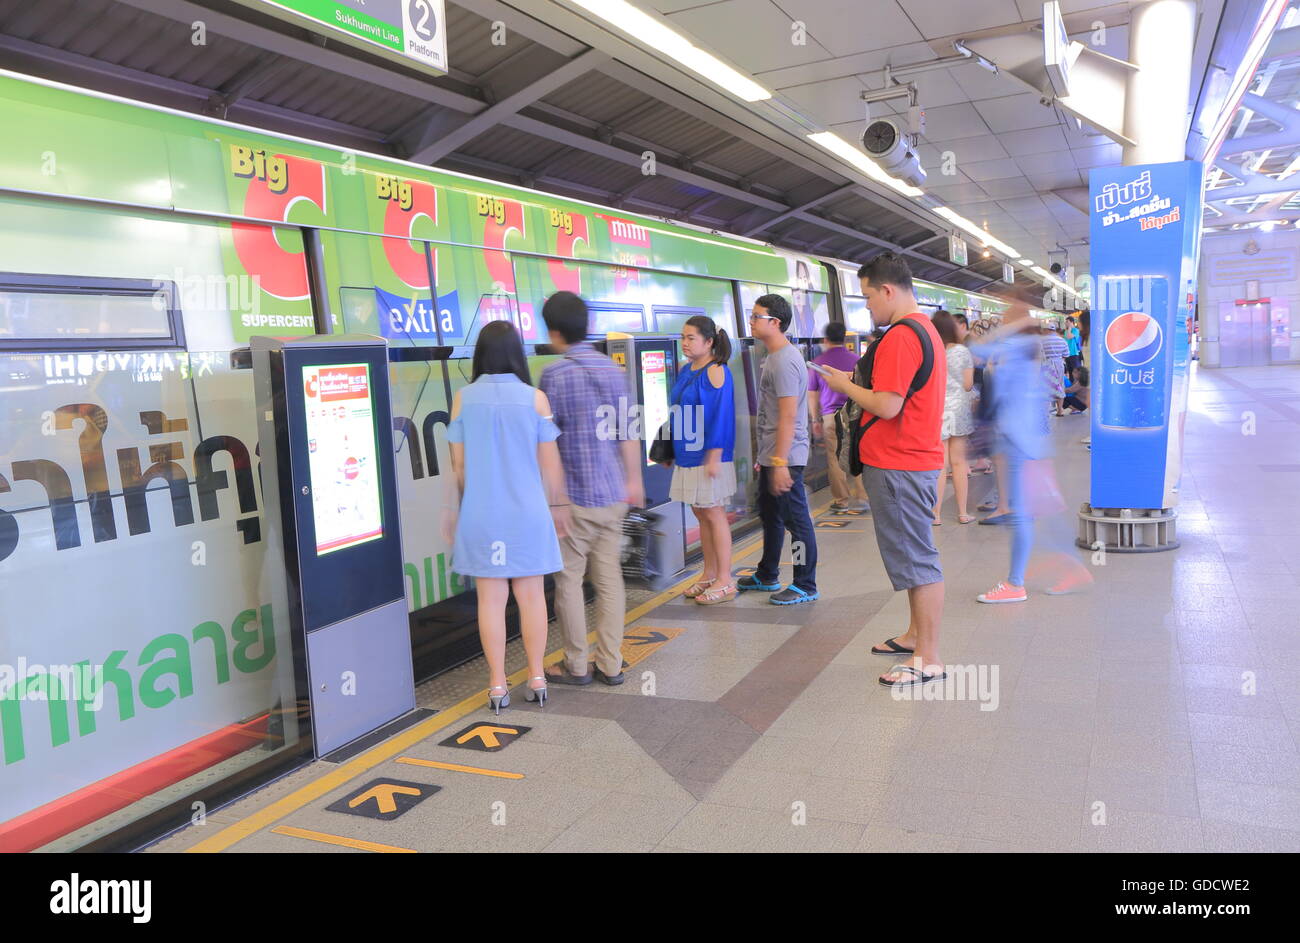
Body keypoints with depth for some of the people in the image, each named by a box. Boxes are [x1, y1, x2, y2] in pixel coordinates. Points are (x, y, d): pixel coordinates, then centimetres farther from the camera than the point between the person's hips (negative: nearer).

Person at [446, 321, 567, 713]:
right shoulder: (534, 397, -5)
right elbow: (550, 462, -2)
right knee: (531, 595, 10)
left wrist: (460, 505, 15)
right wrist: (558, 505, 11)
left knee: (491, 598, 6)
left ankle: (497, 687, 12)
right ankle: (536, 680, 18)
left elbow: (458, 464, 2)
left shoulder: (463, 398, -2)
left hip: (481, 513, 1)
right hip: (528, 511, 0)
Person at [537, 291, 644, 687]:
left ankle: (576, 665, 13)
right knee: (609, 578, 9)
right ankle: (610, 664, 15)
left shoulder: (555, 373, -9)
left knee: (569, 580, 5)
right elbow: (627, 432, 10)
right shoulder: (612, 368, 7)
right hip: (613, 494, 6)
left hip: (574, 495, -6)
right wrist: (633, 479, 19)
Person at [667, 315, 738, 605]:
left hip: (707, 456, -8)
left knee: (714, 515, -1)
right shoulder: (685, 370, 11)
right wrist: (674, 451, 16)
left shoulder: (716, 372, -12)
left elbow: (721, 416, -17)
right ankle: (709, 575, 23)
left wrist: (714, 457, -20)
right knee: (701, 515, 13)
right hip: (687, 455, 8)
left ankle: (724, 582, 8)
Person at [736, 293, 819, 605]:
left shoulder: (785, 361, -18)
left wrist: (780, 462, -25)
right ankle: (767, 576, 33)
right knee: (770, 515, 20)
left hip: (785, 457, -11)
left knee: (796, 520, -2)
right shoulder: (773, 358, 15)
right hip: (771, 455, 11)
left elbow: (788, 416, -23)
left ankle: (805, 586, 7)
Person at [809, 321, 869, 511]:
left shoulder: (818, 362, 3)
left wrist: (814, 420, 16)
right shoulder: (856, 360, 4)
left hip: (830, 416, -1)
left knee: (834, 459, 6)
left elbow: (812, 394, 7)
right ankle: (861, 498, 9)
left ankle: (841, 500, 11)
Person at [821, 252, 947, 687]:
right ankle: (916, 635, 33)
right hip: (916, 459, 11)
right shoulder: (926, 329, 16)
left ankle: (928, 660, 3)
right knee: (914, 553, 20)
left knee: (916, 558, -5)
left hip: (898, 465, -11)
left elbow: (887, 406, -24)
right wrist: (858, 386, 12)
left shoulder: (901, 336, -18)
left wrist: (846, 386, -9)